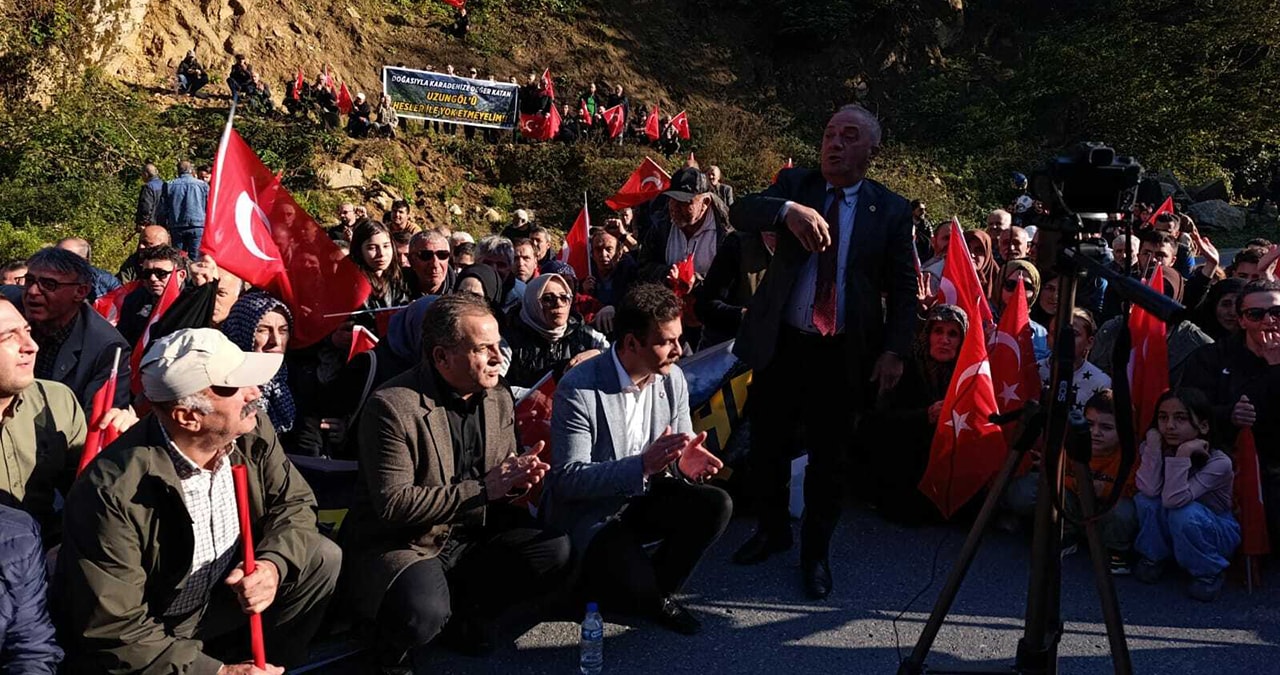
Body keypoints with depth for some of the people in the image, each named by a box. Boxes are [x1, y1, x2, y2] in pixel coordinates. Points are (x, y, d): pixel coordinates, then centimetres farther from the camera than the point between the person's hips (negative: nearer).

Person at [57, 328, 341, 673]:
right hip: (147, 639, -5)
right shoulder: (116, 494, -29)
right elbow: (114, 631, -25)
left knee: (323, 558, -11)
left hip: (226, 595, 6)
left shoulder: (251, 429, -14)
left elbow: (294, 502, -1)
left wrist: (273, 564, -22)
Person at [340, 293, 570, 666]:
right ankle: (396, 641, 3)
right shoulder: (392, 406, -18)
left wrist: (517, 478, -12)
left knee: (555, 549, -16)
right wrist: (484, 489, -22)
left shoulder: (500, 399, 3)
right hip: (403, 546, -6)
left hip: (474, 537, 6)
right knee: (424, 610, -34)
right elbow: (394, 504, -22)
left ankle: (467, 609, 6)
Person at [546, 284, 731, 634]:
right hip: (589, 510, -6)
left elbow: (681, 449, 6)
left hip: (646, 497, 6)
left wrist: (685, 463, -21)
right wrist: (644, 465, -36)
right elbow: (568, 478, -23)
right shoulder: (578, 388, -22)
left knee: (717, 506, -20)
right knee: (636, 588, -30)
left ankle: (658, 591, 3)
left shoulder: (673, 378, -3)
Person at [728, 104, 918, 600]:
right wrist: (788, 210, -32)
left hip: (845, 353, -1)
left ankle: (816, 552, 29)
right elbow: (742, 212, -13)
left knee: (827, 457, 9)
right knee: (767, 445, 13)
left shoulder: (891, 210, 1)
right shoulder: (795, 183, 4)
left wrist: (894, 350, -10)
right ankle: (773, 529, 38)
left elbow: (904, 289, 2)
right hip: (782, 342, 2)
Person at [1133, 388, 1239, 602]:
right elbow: (1150, 489, -32)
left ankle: (1209, 573, -7)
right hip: (1170, 534, 3)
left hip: (1216, 533, -3)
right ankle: (1154, 558, 0)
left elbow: (1174, 499, -37)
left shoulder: (1219, 463, -26)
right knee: (1146, 500, -26)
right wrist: (1153, 443, -34)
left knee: (1185, 513, -35)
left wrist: (1183, 454, -43)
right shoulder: (1155, 448, -14)